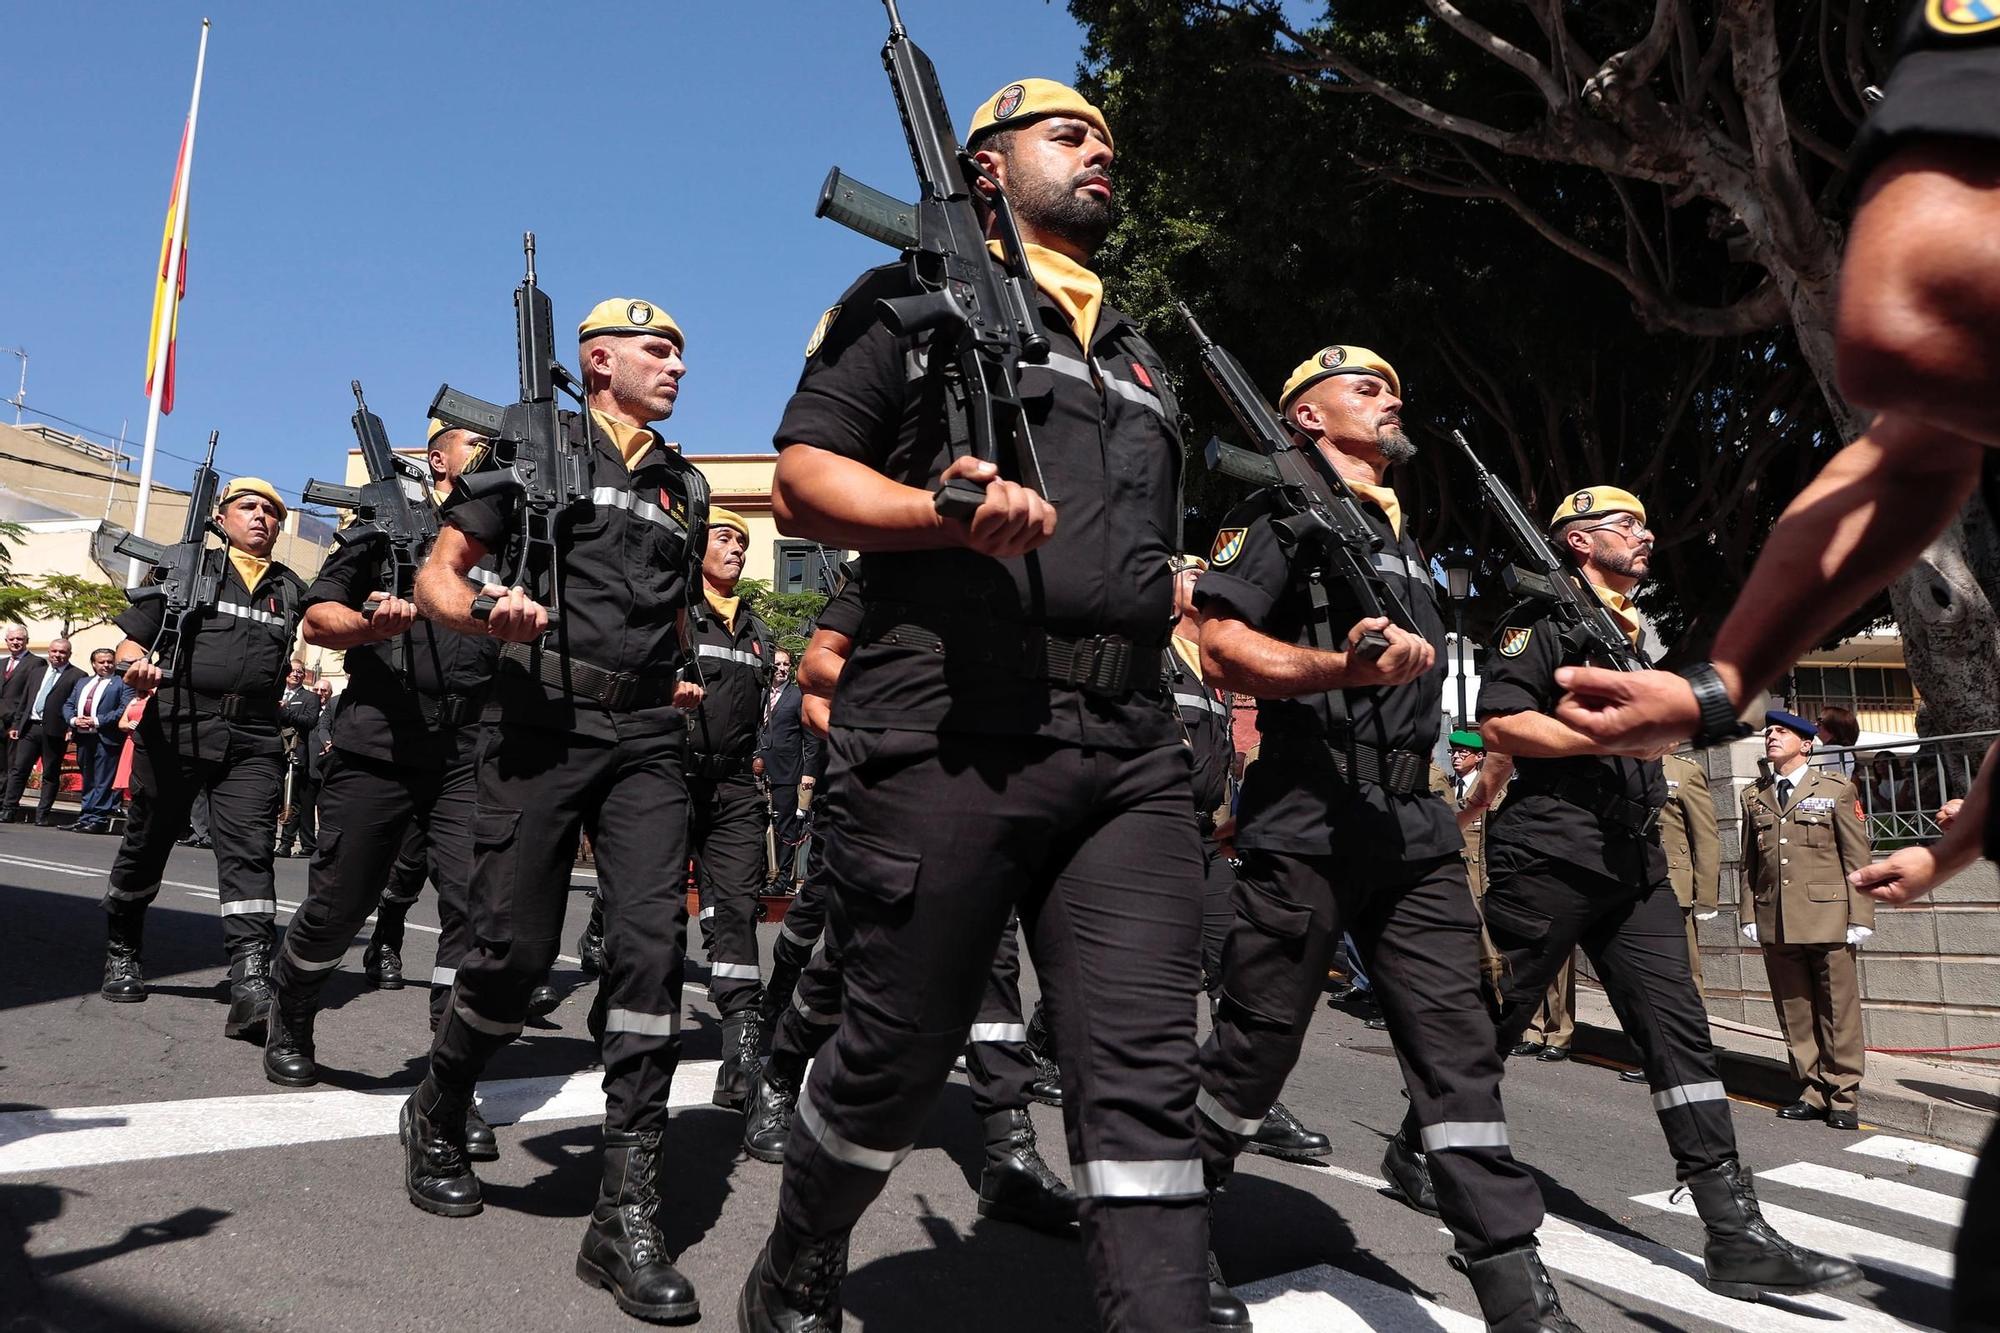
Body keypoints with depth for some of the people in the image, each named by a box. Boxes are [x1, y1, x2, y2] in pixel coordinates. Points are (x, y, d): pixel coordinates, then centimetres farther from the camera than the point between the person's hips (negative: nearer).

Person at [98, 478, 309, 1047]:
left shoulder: (292, 589, 16)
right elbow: (131, 641, 8)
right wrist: (136, 665, -16)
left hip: (253, 739, 0)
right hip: (177, 726, 0)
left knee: (249, 852, -12)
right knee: (146, 844, 11)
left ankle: (251, 984, -20)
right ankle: (121, 954, 33)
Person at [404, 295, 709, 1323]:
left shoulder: (684, 487, 21)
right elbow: (437, 578, 2)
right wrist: (489, 614, -18)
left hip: (646, 737, 4)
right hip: (540, 722, -3)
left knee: (653, 941, -11)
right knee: (515, 947, -2)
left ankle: (627, 1212, -6)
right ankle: (437, 1118, 30)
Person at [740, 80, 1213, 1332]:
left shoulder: (1140, 354, 29)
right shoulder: (916, 298, 10)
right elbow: (801, 481, -1)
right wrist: (951, 511, -17)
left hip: (1130, 751, 6)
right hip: (950, 736, -5)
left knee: (1146, 1069, -3)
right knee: (899, 1053, 5)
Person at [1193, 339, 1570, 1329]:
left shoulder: (1399, 528, 25)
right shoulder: (1283, 507, -1)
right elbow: (1221, 649, -13)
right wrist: (1348, 667, -25)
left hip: (1412, 825, 7)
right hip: (1306, 820, -7)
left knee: (1458, 1040, 1)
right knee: (1257, 1038, 2)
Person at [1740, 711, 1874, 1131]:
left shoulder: (1836, 790, 5)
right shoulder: (1754, 795, 14)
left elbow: (1857, 857, 2)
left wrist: (1860, 916, -4)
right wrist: (1749, 915, 9)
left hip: (1827, 918, -3)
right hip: (1775, 922, 3)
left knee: (1838, 1012, 0)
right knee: (1795, 1014, 6)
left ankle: (1843, 1098, 8)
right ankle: (1812, 1092, 15)